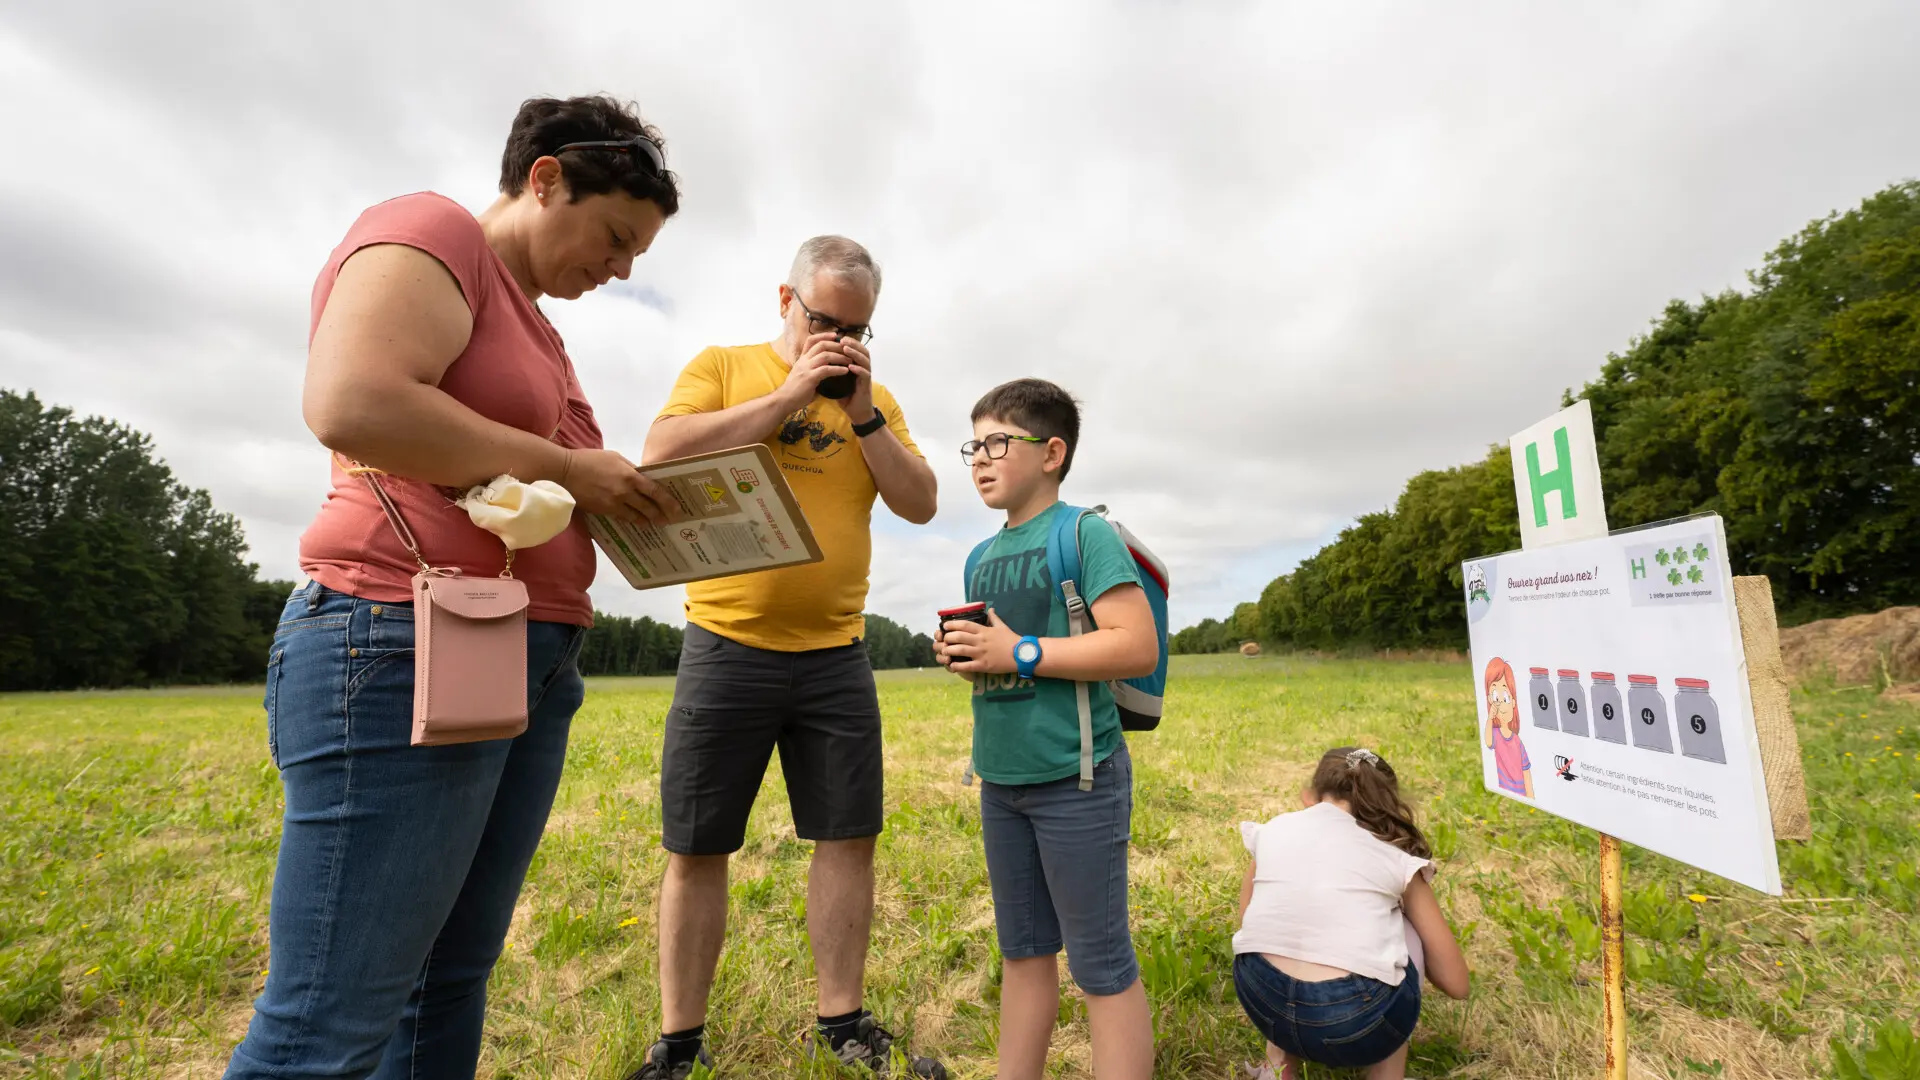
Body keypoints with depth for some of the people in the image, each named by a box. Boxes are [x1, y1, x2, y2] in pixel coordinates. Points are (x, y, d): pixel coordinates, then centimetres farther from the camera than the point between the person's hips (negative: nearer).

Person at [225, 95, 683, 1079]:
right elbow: (349, 403, -19)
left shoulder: (532, 320, 24)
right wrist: (569, 468, -12)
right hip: (408, 652, -9)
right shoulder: (431, 233, -2)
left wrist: (628, 497, 6)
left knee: (450, 983, 15)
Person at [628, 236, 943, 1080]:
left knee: (848, 839, 6)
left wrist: (862, 412, -6)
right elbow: (662, 455, -12)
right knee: (697, 849, 6)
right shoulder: (721, 367, 5)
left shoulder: (875, 400, 12)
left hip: (835, 656, 3)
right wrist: (790, 392, -12)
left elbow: (920, 504, 3)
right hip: (727, 650, -2)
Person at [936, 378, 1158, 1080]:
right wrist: (961, 655, -1)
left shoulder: (1084, 534, -10)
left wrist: (1018, 652, -20)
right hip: (1000, 779, 7)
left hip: (1076, 779, -7)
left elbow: (1139, 648, -19)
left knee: (1103, 967, 7)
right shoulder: (983, 557, 11)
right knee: (1023, 951, 20)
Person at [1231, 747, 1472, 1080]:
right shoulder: (1399, 858, 13)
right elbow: (1455, 983, 18)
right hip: (1354, 1023, -2)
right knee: (1404, 931, 28)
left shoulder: (1272, 830, 17)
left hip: (1262, 1001, 2)